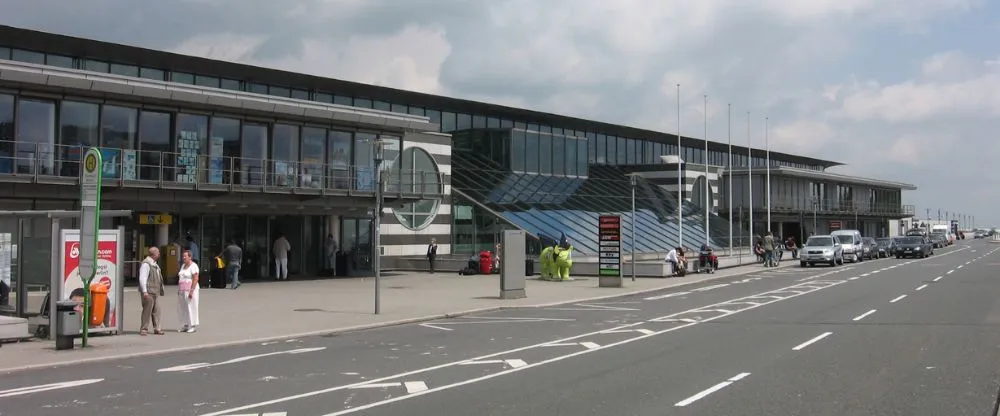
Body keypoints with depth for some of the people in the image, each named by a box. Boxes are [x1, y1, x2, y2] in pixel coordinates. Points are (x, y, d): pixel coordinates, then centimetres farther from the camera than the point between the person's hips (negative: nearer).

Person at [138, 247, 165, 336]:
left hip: (156, 292, 9)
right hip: (148, 292, -9)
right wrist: (144, 291, -23)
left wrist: (161, 290, 21)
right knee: (147, 310, -4)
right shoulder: (146, 264, -12)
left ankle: (157, 328, 12)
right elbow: (142, 278, -18)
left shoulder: (155, 264, 18)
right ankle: (143, 329, 3)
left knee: (156, 310, 8)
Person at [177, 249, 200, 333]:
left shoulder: (193, 266, -10)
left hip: (191, 289, -8)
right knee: (182, 309, 8)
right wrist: (179, 290, 11)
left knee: (191, 308, -4)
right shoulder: (183, 266, 15)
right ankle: (185, 326, 15)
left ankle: (193, 326, 3)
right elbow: (180, 278, 18)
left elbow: (195, 279, -17)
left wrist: (191, 291, -22)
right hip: (182, 291, 8)